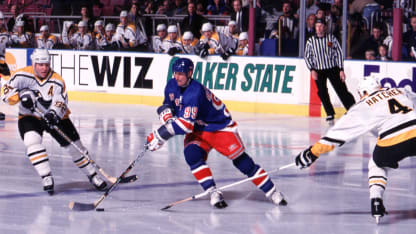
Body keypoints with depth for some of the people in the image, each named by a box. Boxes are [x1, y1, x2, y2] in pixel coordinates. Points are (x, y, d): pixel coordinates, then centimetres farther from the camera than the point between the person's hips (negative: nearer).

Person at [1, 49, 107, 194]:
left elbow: (60, 103, -24)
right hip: (29, 117, -1)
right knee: (32, 140, -29)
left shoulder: (57, 81, -16)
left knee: (74, 145, 2)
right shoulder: (23, 76, -16)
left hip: (55, 117, 1)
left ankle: (92, 175, 22)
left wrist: (54, 113, -45)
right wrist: (21, 95, -32)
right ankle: (46, 178, -27)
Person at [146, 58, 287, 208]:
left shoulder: (195, 92, -33)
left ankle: (272, 191, 3)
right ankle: (213, 193, -18)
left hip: (221, 127, -6)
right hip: (197, 130, 7)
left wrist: (160, 135, -37)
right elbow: (166, 105, 12)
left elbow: (186, 124, -39)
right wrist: (167, 117, -13)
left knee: (241, 161, -10)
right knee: (192, 154, -23)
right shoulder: (171, 86, -7)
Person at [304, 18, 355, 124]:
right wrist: (312, 70, -9)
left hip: (333, 69, -2)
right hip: (318, 71, 2)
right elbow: (307, 56, 5)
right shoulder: (311, 41, 3)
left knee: (342, 90, -7)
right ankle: (330, 115, 9)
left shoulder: (331, 38, 0)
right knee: (322, 93, -4)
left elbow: (339, 53, 1)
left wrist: (341, 70, -5)